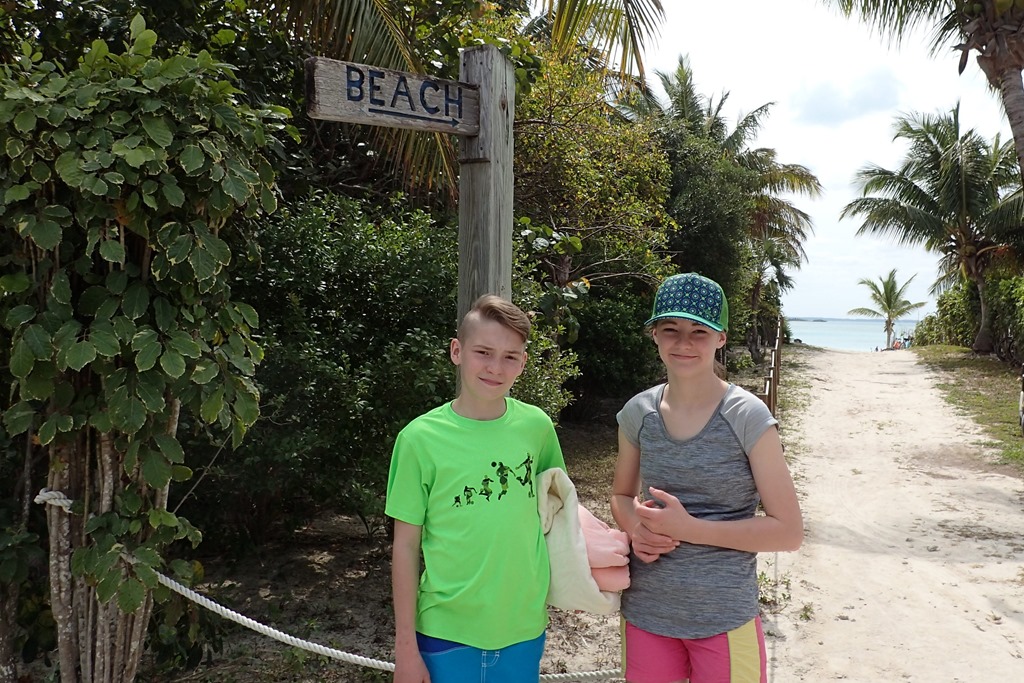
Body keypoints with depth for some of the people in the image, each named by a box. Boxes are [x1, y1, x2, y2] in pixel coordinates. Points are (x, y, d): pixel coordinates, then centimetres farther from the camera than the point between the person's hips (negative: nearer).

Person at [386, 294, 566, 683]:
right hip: (447, 635, -2)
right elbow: (406, 547, -6)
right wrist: (405, 646, -4)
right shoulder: (420, 437, -12)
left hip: (525, 629, 3)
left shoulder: (536, 426, -6)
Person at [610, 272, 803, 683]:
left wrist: (689, 528, -19)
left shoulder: (747, 417, -13)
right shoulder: (637, 413, -3)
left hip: (724, 619, -3)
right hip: (646, 614, 3)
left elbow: (788, 532, -10)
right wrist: (636, 527, -10)